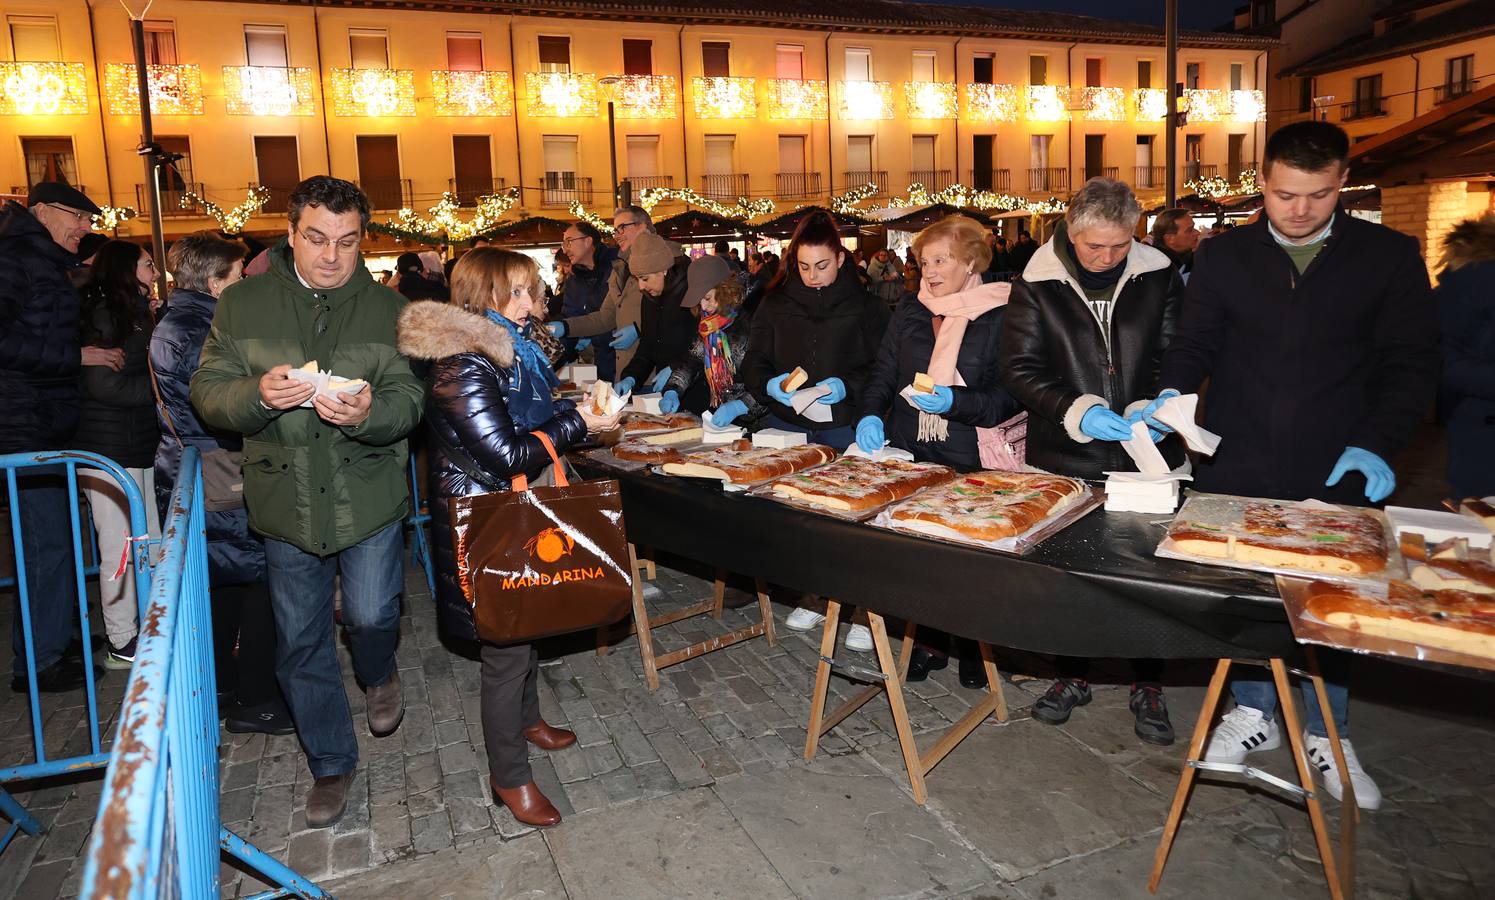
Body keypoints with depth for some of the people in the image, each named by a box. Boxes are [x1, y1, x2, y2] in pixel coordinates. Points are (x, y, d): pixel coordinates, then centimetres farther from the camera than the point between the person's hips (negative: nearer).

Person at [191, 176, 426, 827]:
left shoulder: (387, 308, 0)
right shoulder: (241, 305, 1)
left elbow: (409, 398, -8)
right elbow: (207, 393, -2)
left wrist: (368, 412, -30)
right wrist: (258, 394, -24)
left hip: (369, 494, -1)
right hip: (286, 501, 2)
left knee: (370, 614, -5)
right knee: (300, 641, 10)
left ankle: (379, 675, 35)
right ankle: (331, 763, 31)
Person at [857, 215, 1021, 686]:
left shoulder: (1000, 316, -4)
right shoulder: (911, 309, 9)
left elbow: (1010, 398, -7)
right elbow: (883, 372, 11)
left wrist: (955, 401, -21)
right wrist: (871, 414, -8)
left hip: (972, 464, -3)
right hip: (911, 454, 4)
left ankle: (973, 645, 25)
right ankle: (931, 641, 25)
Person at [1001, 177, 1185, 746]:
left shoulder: (1159, 277, 2)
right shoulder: (1036, 285, -4)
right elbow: (1020, 369, -6)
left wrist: (1150, 408, -14)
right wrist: (1079, 412, -18)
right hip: (1065, 461, -1)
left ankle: (1148, 686, 27)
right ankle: (1073, 674, 30)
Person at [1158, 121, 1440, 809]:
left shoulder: (1390, 256, 1)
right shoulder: (1223, 256, 4)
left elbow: (1411, 363, 0)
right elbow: (1195, 344, 4)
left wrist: (1375, 443, -14)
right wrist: (1173, 394, -17)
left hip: (1336, 470, -1)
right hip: (1237, 468, 1)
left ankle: (1327, 734, 28)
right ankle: (1253, 713, 30)